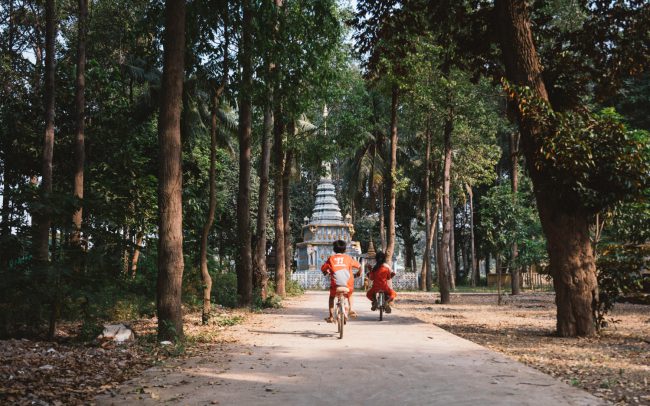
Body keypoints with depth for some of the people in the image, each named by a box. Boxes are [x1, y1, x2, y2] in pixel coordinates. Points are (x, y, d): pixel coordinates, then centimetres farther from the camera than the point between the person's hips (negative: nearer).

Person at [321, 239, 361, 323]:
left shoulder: (331, 258, 9)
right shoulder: (348, 258, 10)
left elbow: (323, 268, 11)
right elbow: (359, 266, 13)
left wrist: (327, 273, 33)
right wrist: (358, 274, 33)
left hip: (335, 284, -1)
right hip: (348, 284, 1)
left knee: (331, 297, 30)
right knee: (349, 295, 36)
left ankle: (331, 317, 23)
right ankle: (351, 310, 17)